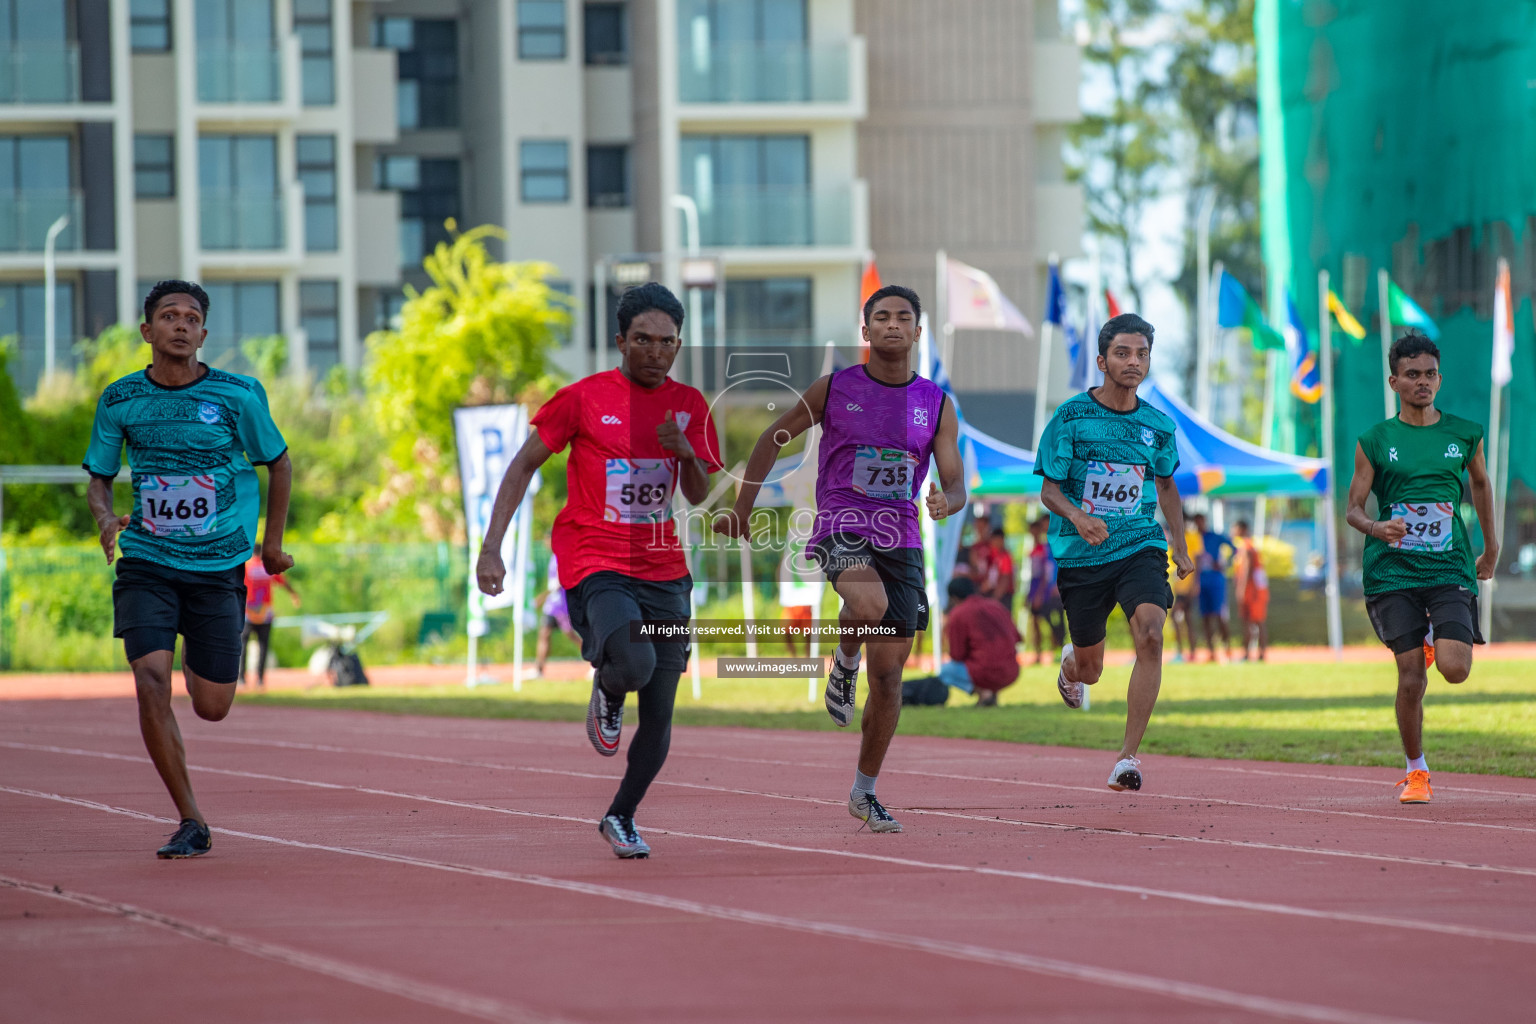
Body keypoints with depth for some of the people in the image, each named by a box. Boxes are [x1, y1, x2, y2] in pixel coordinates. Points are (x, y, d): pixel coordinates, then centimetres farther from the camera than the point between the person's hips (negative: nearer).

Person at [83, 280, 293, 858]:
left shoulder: (238, 395, -6)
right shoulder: (120, 400, -1)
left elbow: (278, 462, 9)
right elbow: (99, 476, 10)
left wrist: (272, 542, 13)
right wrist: (105, 518, -11)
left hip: (219, 566, 0)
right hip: (146, 564, 0)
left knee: (211, 707, 4)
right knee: (150, 681, -20)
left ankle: (199, 666, 45)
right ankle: (191, 824, -10)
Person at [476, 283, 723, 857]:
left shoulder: (689, 405, 9)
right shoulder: (585, 398, -4)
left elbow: (698, 495, 11)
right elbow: (523, 465, 2)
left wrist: (686, 451, -12)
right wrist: (491, 548, -5)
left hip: (663, 572, 4)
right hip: (595, 567, -4)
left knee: (660, 717, 2)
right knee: (633, 663, -32)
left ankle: (621, 817, 26)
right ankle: (607, 693, 5)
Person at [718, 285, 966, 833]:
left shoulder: (936, 403, 5)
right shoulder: (834, 389, 1)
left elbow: (956, 485, 4)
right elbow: (774, 438, 12)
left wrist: (946, 501, -20)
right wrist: (742, 508, 10)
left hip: (900, 540, 3)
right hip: (841, 526, -3)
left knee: (889, 674, 3)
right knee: (871, 604, -37)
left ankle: (865, 792, 18)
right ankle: (844, 660, -1)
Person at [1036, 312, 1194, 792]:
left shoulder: (1158, 426, 4)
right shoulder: (1071, 416, -6)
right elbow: (1049, 488, -6)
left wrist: (1181, 548, 21)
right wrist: (1078, 518, -26)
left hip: (1141, 547, 1)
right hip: (1082, 555, -1)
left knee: (1150, 634, -26)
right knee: (1090, 673, 9)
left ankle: (1128, 756, -22)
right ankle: (1071, 662, 51)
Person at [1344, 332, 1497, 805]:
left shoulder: (1465, 434, 5)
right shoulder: (1375, 441, 2)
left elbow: (1481, 484, 24)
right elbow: (1352, 508, 3)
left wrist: (1491, 548, 30)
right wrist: (1376, 527, -20)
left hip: (1449, 569, 1)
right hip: (1393, 571, -1)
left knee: (1455, 669, -15)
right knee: (1411, 678, -7)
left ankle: (1438, 641, 24)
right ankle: (1415, 772, 13)